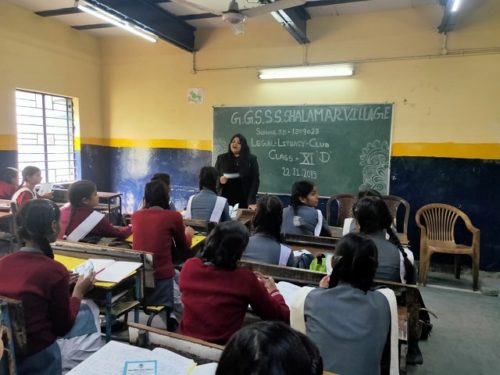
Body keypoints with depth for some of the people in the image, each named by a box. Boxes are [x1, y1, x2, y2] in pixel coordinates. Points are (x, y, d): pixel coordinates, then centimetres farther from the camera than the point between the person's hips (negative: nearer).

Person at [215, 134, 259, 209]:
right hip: (225, 201, 2)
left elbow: (255, 181, -2)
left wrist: (252, 201, -12)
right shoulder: (221, 158, 10)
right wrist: (220, 180, -11)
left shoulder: (251, 159, 3)